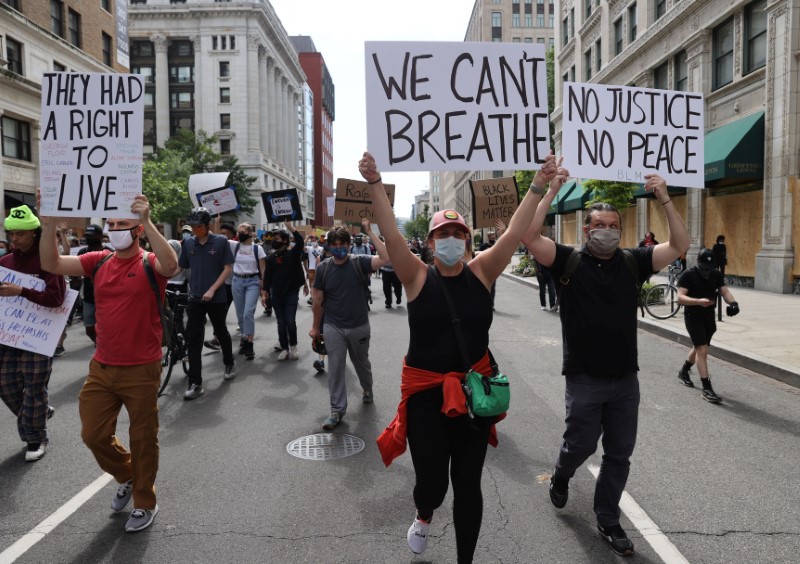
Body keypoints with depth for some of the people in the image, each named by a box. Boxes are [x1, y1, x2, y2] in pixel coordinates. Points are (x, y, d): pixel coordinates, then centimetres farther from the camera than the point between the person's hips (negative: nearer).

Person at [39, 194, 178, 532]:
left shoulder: (150, 264, -10)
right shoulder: (99, 261, 4)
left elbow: (171, 265, -33)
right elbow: (52, 264, -5)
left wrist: (147, 222, -39)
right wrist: (49, 222, -17)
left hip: (141, 371, -5)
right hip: (101, 368, 5)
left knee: (143, 439, 9)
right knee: (93, 435, 13)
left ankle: (145, 502, 29)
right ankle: (126, 476, 42)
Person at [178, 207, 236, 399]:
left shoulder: (221, 241, -6)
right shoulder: (188, 243, 4)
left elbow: (228, 268, -7)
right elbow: (179, 267, 9)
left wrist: (212, 289, -15)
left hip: (217, 297, -2)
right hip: (195, 298, 2)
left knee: (221, 332, 16)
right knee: (193, 340, -3)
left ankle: (229, 363, 41)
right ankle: (195, 383, 0)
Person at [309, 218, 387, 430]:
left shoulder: (359, 262, -9)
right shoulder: (323, 268, -4)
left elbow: (386, 257, -26)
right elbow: (318, 300, 3)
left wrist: (370, 232, -25)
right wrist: (316, 327, 7)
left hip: (359, 326, 0)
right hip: (333, 327, 0)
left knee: (361, 363, 20)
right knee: (335, 368, 1)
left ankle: (367, 390, 48)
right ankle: (337, 410, 11)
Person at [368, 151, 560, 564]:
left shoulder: (481, 272, -1)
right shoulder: (418, 277, -6)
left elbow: (514, 235, -7)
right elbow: (391, 236, -18)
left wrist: (538, 187, -13)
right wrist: (375, 184, -28)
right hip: (426, 391, -1)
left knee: (468, 485, 10)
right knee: (432, 482, 4)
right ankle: (423, 517, 44)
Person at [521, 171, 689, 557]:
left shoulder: (633, 262, 3)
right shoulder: (569, 261, -6)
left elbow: (680, 245, -2)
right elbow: (529, 236, -19)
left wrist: (664, 199, -11)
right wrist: (551, 190, -20)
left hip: (626, 379, 3)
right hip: (584, 379, -3)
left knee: (619, 454, 12)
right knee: (580, 445, 12)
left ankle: (608, 521, 30)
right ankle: (561, 476, 46)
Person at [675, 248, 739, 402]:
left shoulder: (716, 275, 2)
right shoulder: (688, 275, -15)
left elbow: (724, 291, -6)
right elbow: (680, 298, -23)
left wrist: (732, 303, -28)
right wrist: (699, 301, -39)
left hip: (709, 316, 6)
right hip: (693, 316, -6)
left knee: (699, 348, 21)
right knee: (703, 350, -14)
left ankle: (683, 371, 45)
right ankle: (706, 388, -11)